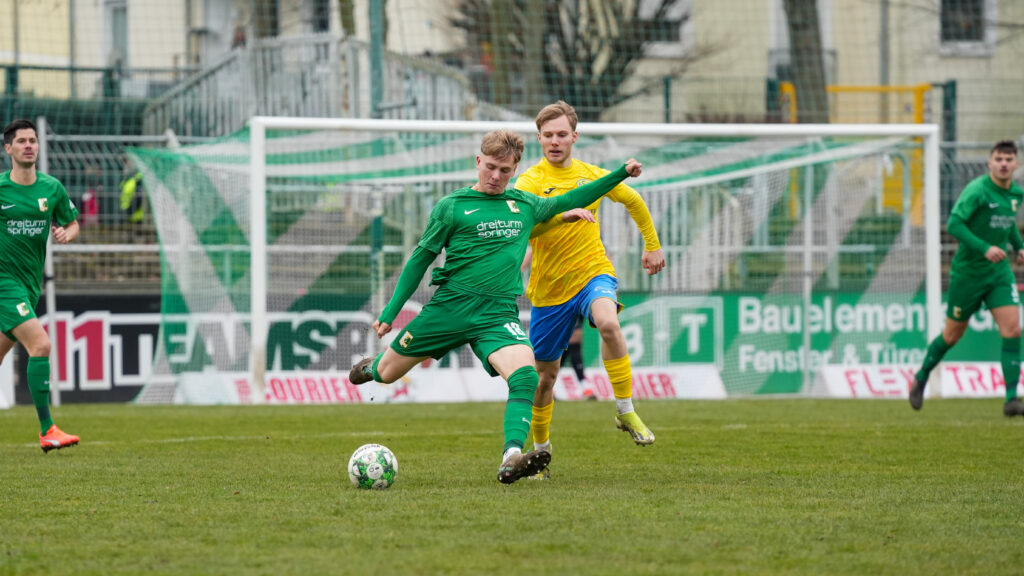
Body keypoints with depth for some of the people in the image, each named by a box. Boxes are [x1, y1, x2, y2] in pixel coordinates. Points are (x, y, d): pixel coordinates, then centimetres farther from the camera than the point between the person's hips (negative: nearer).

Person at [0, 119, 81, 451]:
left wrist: (66, 233, -4)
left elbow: (72, 224, 18)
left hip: (30, 284, 6)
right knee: (40, 345, -20)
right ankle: (47, 431, -20)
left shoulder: (52, 189, 5)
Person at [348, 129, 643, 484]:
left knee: (525, 376, -27)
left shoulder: (525, 205, 13)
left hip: (498, 314, 2)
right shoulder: (451, 207, 1)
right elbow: (421, 259, 5)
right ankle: (372, 367, 48)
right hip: (449, 307, -1)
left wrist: (621, 174, 23)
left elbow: (570, 201, 28)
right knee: (387, 374, 9)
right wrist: (390, 312, 4)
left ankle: (511, 460, -39)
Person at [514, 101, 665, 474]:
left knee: (609, 323, -33)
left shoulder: (592, 175, 4)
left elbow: (634, 202, 23)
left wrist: (652, 245, 28)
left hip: (593, 274, 0)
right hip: (549, 288, 0)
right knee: (546, 373, 9)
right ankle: (540, 448, 34)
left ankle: (626, 412, -21)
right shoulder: (530, 181, -7)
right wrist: (562, 214, -42)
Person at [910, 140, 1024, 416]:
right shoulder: (977, 190, -17)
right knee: (952, 335, 8)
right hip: (968, 271, -5)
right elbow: (954, 224, -23)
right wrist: (984, 248, -30)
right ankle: (921, 377, 35)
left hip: (999, 272, 5)